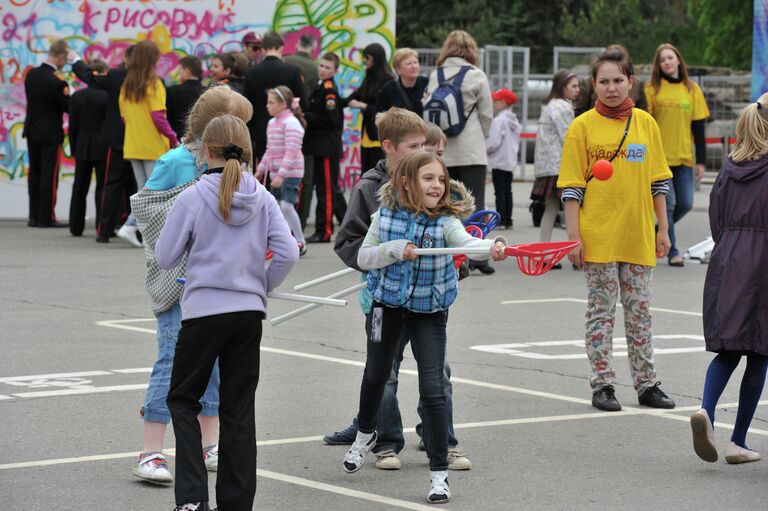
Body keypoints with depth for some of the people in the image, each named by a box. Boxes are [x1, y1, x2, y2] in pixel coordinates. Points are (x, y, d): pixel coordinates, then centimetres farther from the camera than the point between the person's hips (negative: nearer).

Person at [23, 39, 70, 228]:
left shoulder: (31, 74, 0)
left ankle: (34, 216, 15)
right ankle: (46, 218, 0)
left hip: (32, 130, 7)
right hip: (50, 133, -7)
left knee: (34, 174, 12)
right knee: (49, 175, -1)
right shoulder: (57, 82, -22)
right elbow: (69, 107, -14)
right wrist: (68, 94, 4)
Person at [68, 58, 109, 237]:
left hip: (82, 148, 3)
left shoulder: (76, 97, -1)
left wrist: (74, 148, 11)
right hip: (103, 148, -3)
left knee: (79, 188, 11)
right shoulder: (108, 96, -13)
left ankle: (76, 226, 14)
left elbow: (73, 126, 2)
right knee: (103, 188, 2)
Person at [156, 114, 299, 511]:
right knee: (239, 408, 11)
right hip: (249, 312, 3)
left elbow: (165, 258, -4)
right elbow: (287, 254, -6)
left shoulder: (192, 199, -10)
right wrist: (263, 285, 10)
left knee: (182, 400, 10)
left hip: (203, 311, -3)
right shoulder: (263, 199, 0)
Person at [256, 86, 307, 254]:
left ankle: (300, 242, -5)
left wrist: (281, 174, -26)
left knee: (286, 205, -15)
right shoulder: (272, 123, 13)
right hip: (276, 172, 9)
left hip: (290, 172, -9)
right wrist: (261, 169, 18)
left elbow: (291, 152, -21)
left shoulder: (291, 123, -14)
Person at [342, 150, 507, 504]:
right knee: (376, 374, 22)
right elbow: (363, 258, -4)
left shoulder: (445, 222, -16)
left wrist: (491, 247, -56)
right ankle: (365, 434, 52)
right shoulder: (385, 216, -9)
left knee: (432, 388, -11)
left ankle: (439, 473, -3)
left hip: (429, 311, -3)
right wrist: (395, 250, -22)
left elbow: (466, 241, -35)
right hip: (388, 304, 3)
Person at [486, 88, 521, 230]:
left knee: (500, 192, -7)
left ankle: (501, 221, -9)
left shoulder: (499, 121, -16)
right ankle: (508, 221, 13)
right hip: (511, 161, 8)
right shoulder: (514, 121, 12)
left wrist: (483, 149, -4)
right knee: (507, 191, 11)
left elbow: (493, 142, -19)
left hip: (499, 162, -8)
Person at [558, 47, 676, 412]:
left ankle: (646, 385, 15)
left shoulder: (646, 123, 6)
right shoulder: (582, 127, -3)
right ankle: (602, 386, 9)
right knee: (601, 311, 2)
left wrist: (662, 229, 8)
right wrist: (574, 236, -9)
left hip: (638, 237, 3)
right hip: (598, 238, -3)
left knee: (640, 312, 9)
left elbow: (657, 181, 11)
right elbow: (572, 187, -3)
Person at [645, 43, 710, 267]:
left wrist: (701, 160, 4)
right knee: (668, 204, -6)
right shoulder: (651, 89, -1)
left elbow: (699, 126, 8)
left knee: (685, 204, 2)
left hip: (684, 157, 3)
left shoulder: (692, 89, 8)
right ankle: (672, 252, 4)